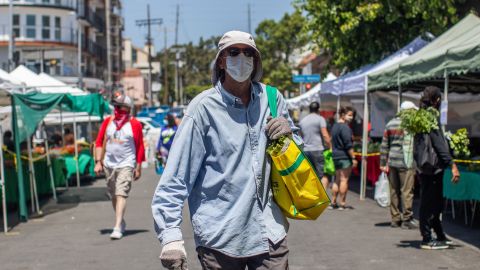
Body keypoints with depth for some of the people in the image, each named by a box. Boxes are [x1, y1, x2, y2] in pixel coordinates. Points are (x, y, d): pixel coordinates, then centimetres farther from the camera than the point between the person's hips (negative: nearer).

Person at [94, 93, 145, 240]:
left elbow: (140, 147, 1)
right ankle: (121, 222, 32)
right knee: (113, 195, 14)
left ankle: (117, 228, -20)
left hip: (126, 164, -5)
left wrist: (138, 167, 1)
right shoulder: (108, 121, 6)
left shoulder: (135, 124, -4)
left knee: (121, 194, -15)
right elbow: (99, 142, 9)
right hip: (109, 164, 5)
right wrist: (98, 162, 1)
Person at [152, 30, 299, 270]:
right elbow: (175, 178, -9)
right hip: (219, 238, -4)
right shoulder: (204, 108, -7)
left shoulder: (271, 99, 7)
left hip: (269, 231, 4)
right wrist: (170, 235, -18)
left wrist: (288, 135, -2)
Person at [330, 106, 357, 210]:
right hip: (345, 156, -9)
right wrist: (353, 158, -15)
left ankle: (333, 202, 16)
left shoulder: (335, 126, 14)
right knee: (344, 180, -3)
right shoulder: (345, 127, -15)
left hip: (335, 156, 9)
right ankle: (342, 204, -1)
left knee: (337, 180, 14)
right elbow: (348, 145, -18)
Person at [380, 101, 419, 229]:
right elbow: (414, 145, -9)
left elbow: (384, 145, 13)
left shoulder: (390, 124, 13)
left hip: (392, 161, 6)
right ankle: (407, 219, -3)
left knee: (394, 191, 10)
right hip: (405, 162, -6)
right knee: (407, 191, -3)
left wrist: (383, 163, 15)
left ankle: (395, 219, 15)